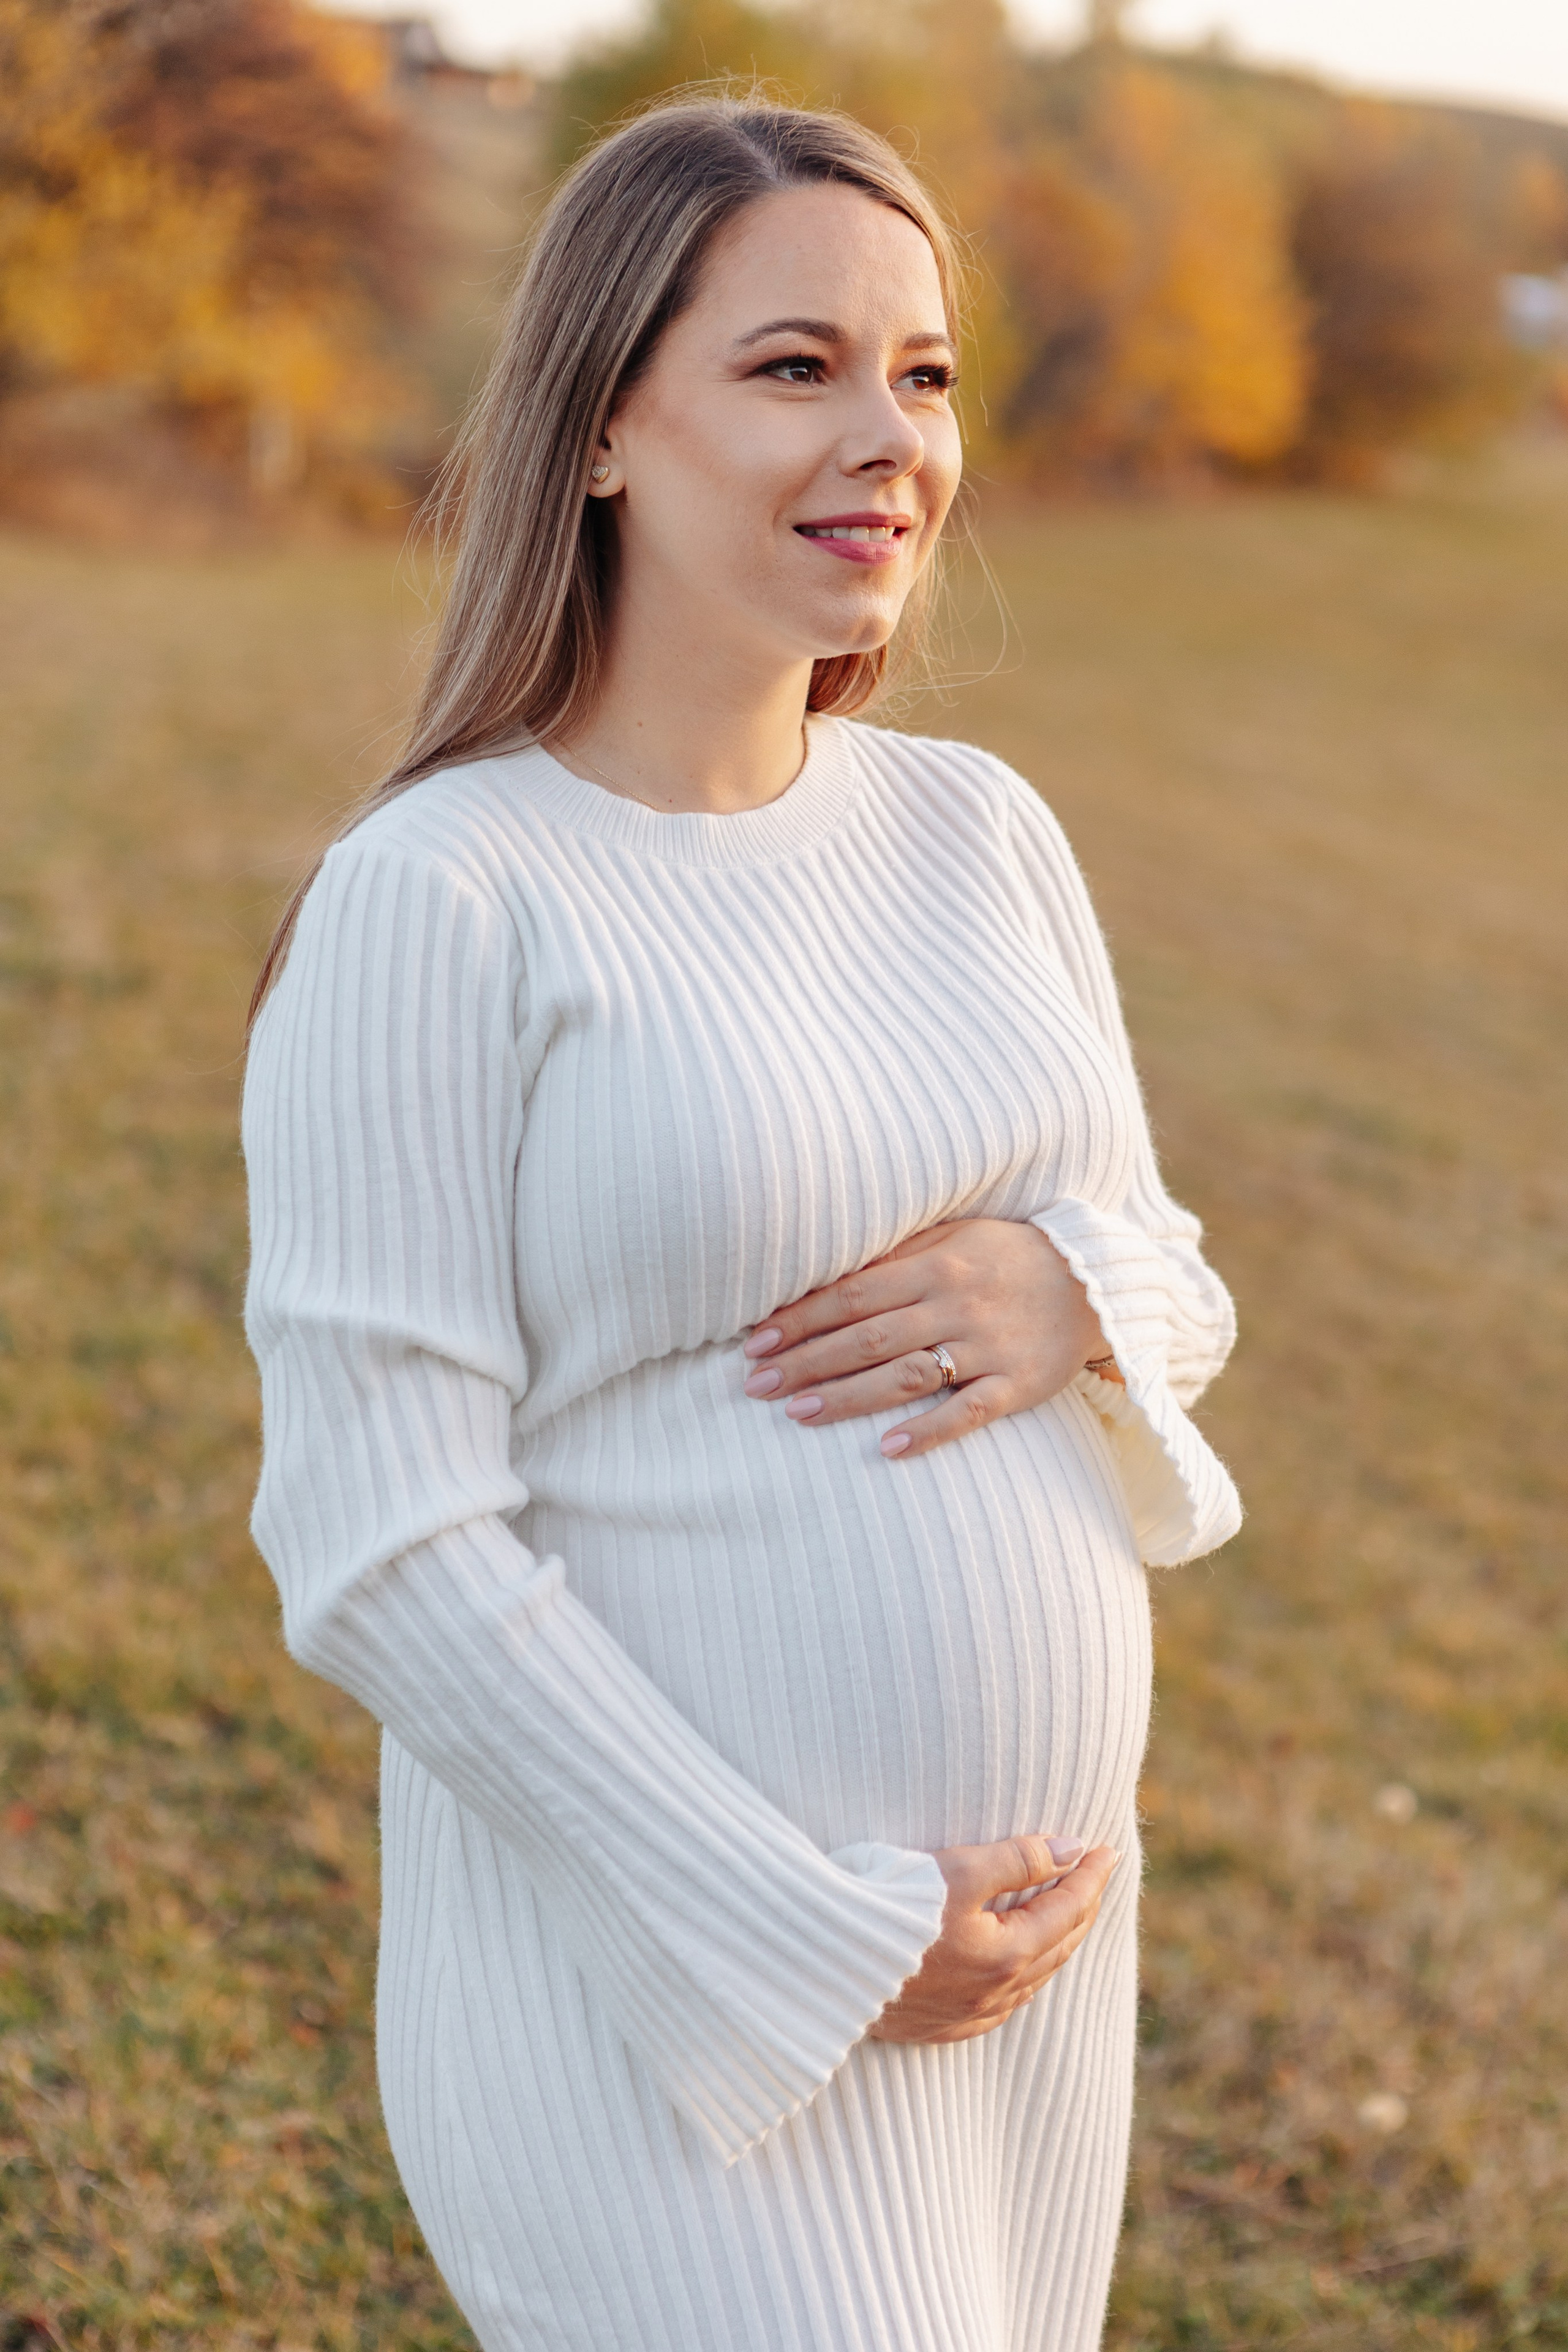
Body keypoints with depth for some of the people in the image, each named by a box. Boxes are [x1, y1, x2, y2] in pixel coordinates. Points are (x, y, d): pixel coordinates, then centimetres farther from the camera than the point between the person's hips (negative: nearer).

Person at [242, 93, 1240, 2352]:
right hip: (668, 1996, -6)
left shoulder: (981, 831, 3)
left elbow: (1172, 1282, 12)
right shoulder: (435, 908, -16)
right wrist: (821, 1947, -16)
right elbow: (386, 1556, -17)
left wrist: (1073, 1297, -12)